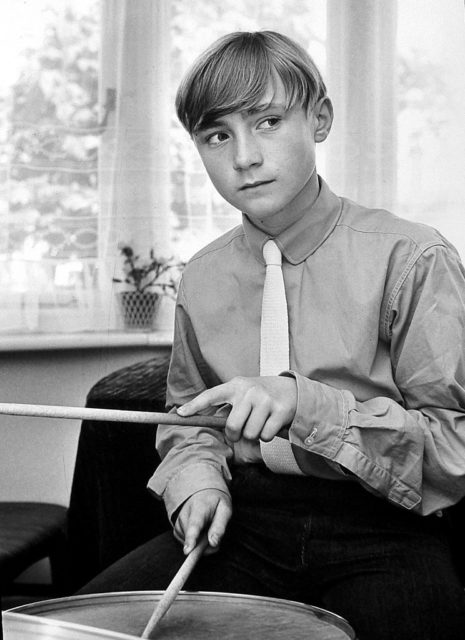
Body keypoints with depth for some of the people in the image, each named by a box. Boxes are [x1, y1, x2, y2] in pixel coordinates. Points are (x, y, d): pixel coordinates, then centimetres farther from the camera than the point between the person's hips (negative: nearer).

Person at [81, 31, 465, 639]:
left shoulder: (411, 258, -9)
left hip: (380, 527, -3)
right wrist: (199, 475, -2)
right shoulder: (204, 277, 7)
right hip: (247, 518, 4)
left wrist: (305, 404, -24)